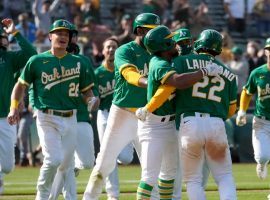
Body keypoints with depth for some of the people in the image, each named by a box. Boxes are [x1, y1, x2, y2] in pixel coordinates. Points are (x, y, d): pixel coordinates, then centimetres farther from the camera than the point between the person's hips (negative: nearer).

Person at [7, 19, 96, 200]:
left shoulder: (78, 63, 9)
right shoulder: (37, 61, 1)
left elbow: (86, 89, 13)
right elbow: (21, 85, 8)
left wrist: (91, 100, -9)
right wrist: (14, 108, -4)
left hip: (70, 119, 4)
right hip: (47, 118, -4)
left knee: (65, 164, 7)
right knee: (53, 159, -19)